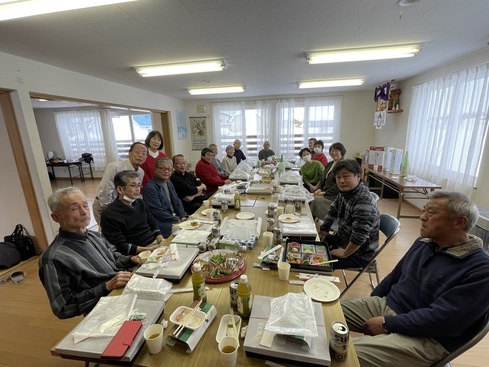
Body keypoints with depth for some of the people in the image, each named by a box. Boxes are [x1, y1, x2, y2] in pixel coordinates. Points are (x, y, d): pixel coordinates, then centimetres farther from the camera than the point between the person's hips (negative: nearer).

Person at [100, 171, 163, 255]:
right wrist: (148, 249, -24)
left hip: (155, 243, 7)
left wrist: (161, 240, -1)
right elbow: (120, 246, -13)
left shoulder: (140, 203, 11)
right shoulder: (109, 215, -9)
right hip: (138, 254, -7)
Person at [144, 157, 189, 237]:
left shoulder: (169, 183, 14)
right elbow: (158, 212, -17)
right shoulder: (150, 188, -13)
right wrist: (178, 221, -16)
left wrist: (183, 217, -5)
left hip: (175, 217, 8)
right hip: (162, 224, -8)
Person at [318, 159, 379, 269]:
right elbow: (333, 210, 16)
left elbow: (359, 236, -33)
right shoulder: (345, 192, -1)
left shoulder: (364, 201, -30)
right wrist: (324, 229, 14)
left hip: (359, 253, -9)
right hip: (343, 240, 9)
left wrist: (344, 253, -20)